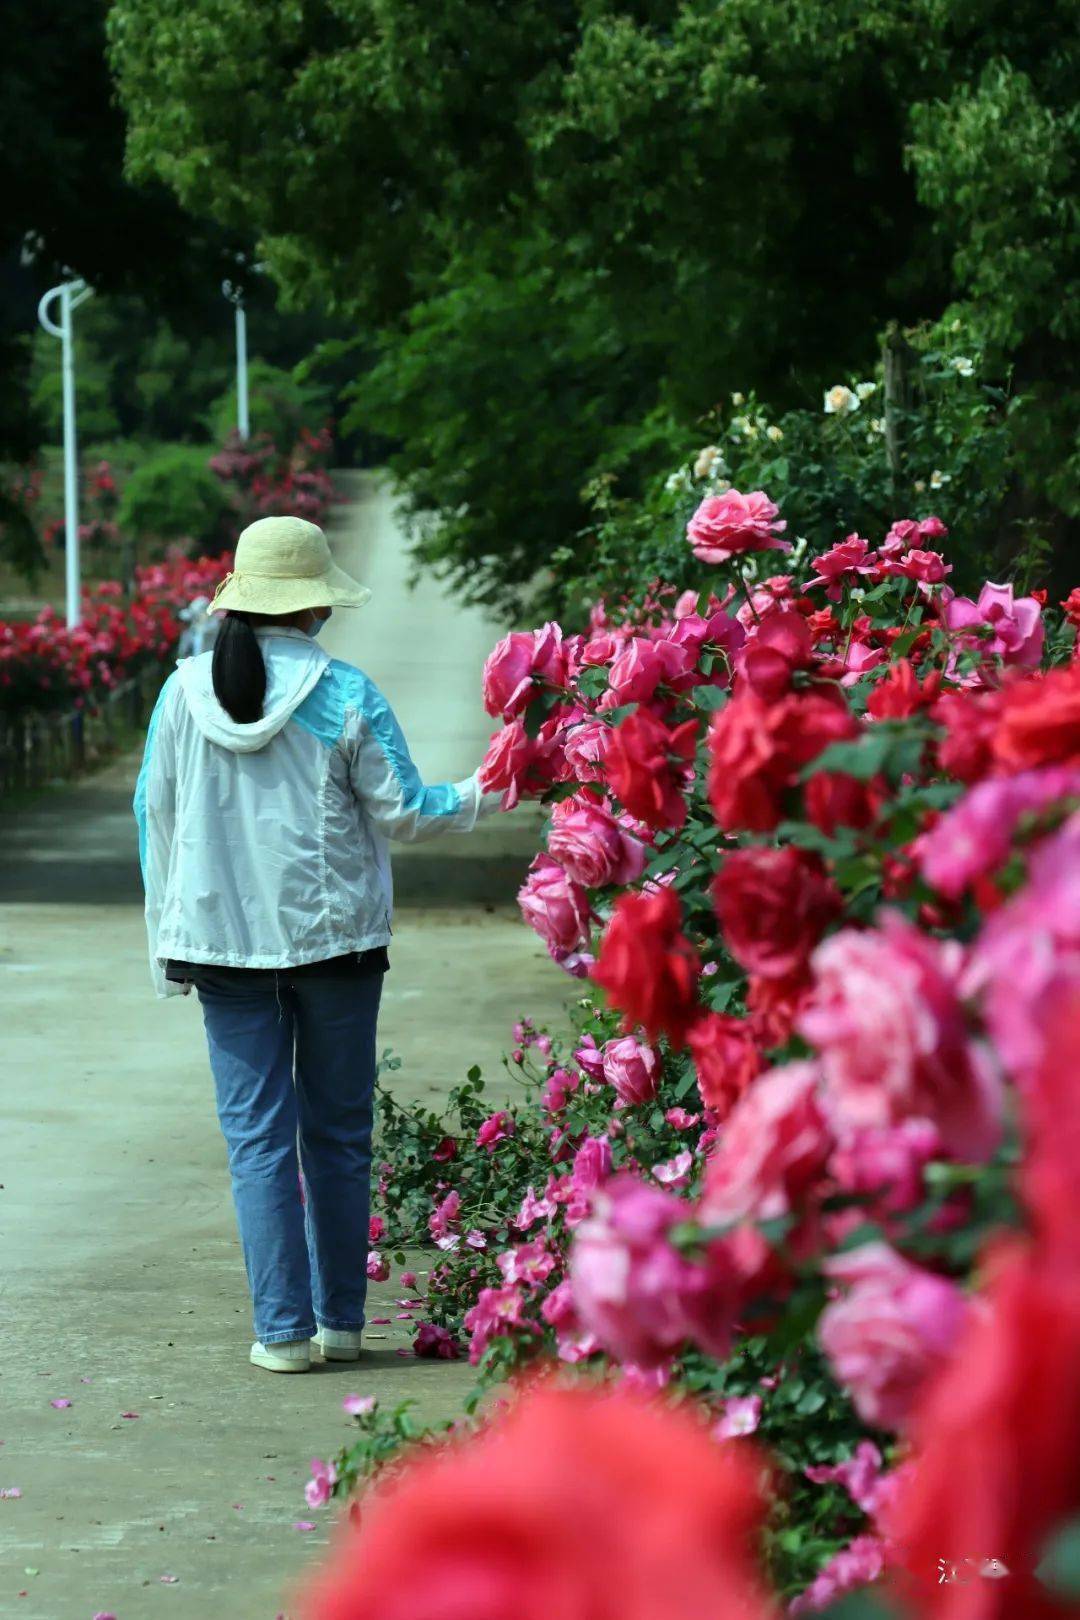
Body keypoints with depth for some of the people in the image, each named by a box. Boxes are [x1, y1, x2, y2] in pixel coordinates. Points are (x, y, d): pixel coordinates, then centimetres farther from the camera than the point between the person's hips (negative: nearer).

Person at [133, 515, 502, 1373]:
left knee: (257, 1134, 4)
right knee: (337, 1132, 11)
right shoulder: (345, 695, -9)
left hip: (222, 941, 1)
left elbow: (156, 814, 5)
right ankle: (341, 1320, 16)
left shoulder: (186, 691, -1)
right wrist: (481, 795, 18)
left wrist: (168, 939, 15)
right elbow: (402, 812, -2)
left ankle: (283, 1329, 0)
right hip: (334, 938, -1)